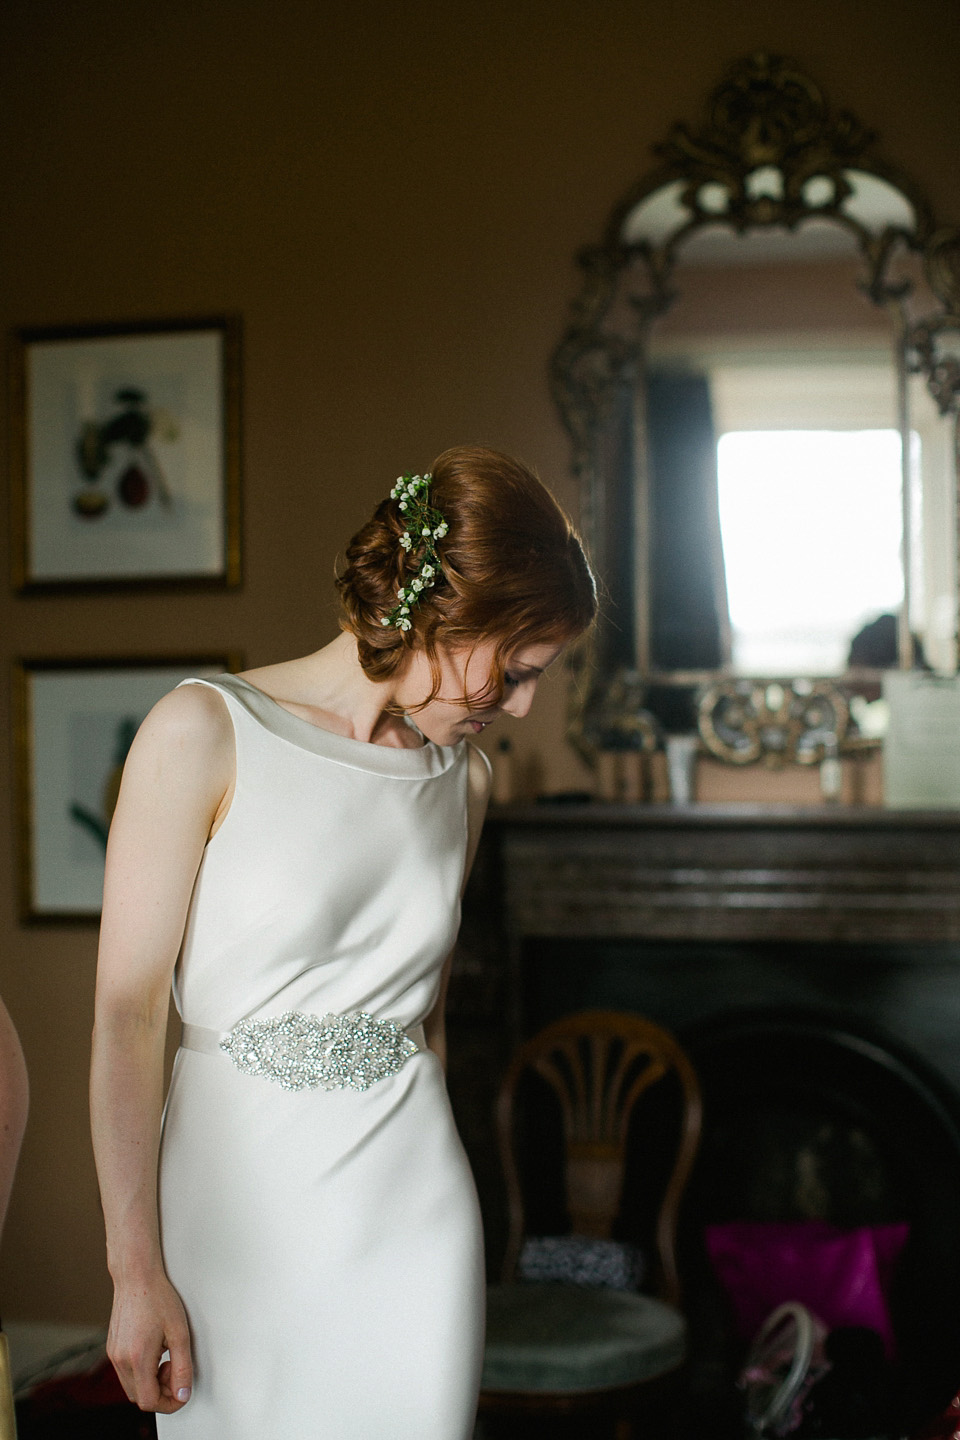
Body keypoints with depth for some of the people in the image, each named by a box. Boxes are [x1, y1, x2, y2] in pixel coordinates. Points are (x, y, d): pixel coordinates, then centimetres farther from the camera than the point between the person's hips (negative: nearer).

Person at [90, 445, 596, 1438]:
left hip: (410, 1213, 4)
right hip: (236, 1206, -4)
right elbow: (126, 1011, -12)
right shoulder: (203, 733, -10)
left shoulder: (463, 777, 6)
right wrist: (136, 1271, -12)